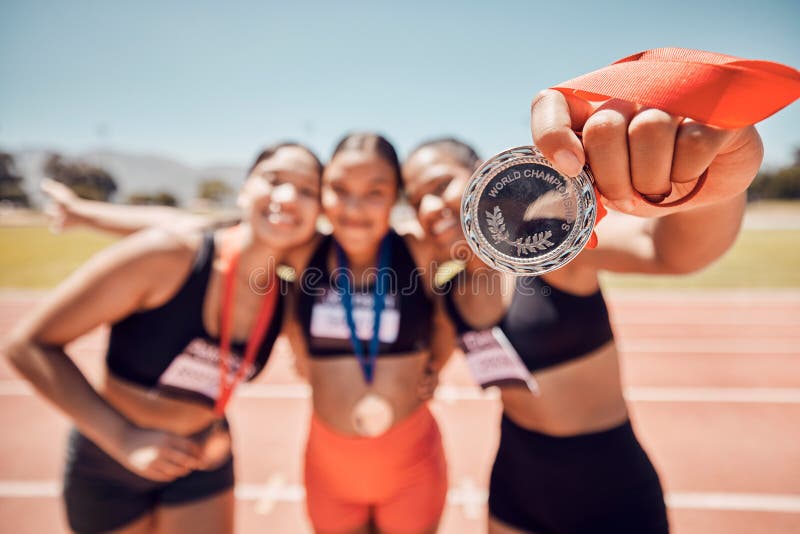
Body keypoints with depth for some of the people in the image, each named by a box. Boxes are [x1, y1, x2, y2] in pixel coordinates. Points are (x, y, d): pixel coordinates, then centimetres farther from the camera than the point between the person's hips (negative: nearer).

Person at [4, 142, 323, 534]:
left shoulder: (283, 300, -14)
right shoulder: (168, 256, -27)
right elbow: (29, 345, -21)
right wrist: (125, 438, -25)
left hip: (201, 460, 3)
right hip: (107, 463, -2)